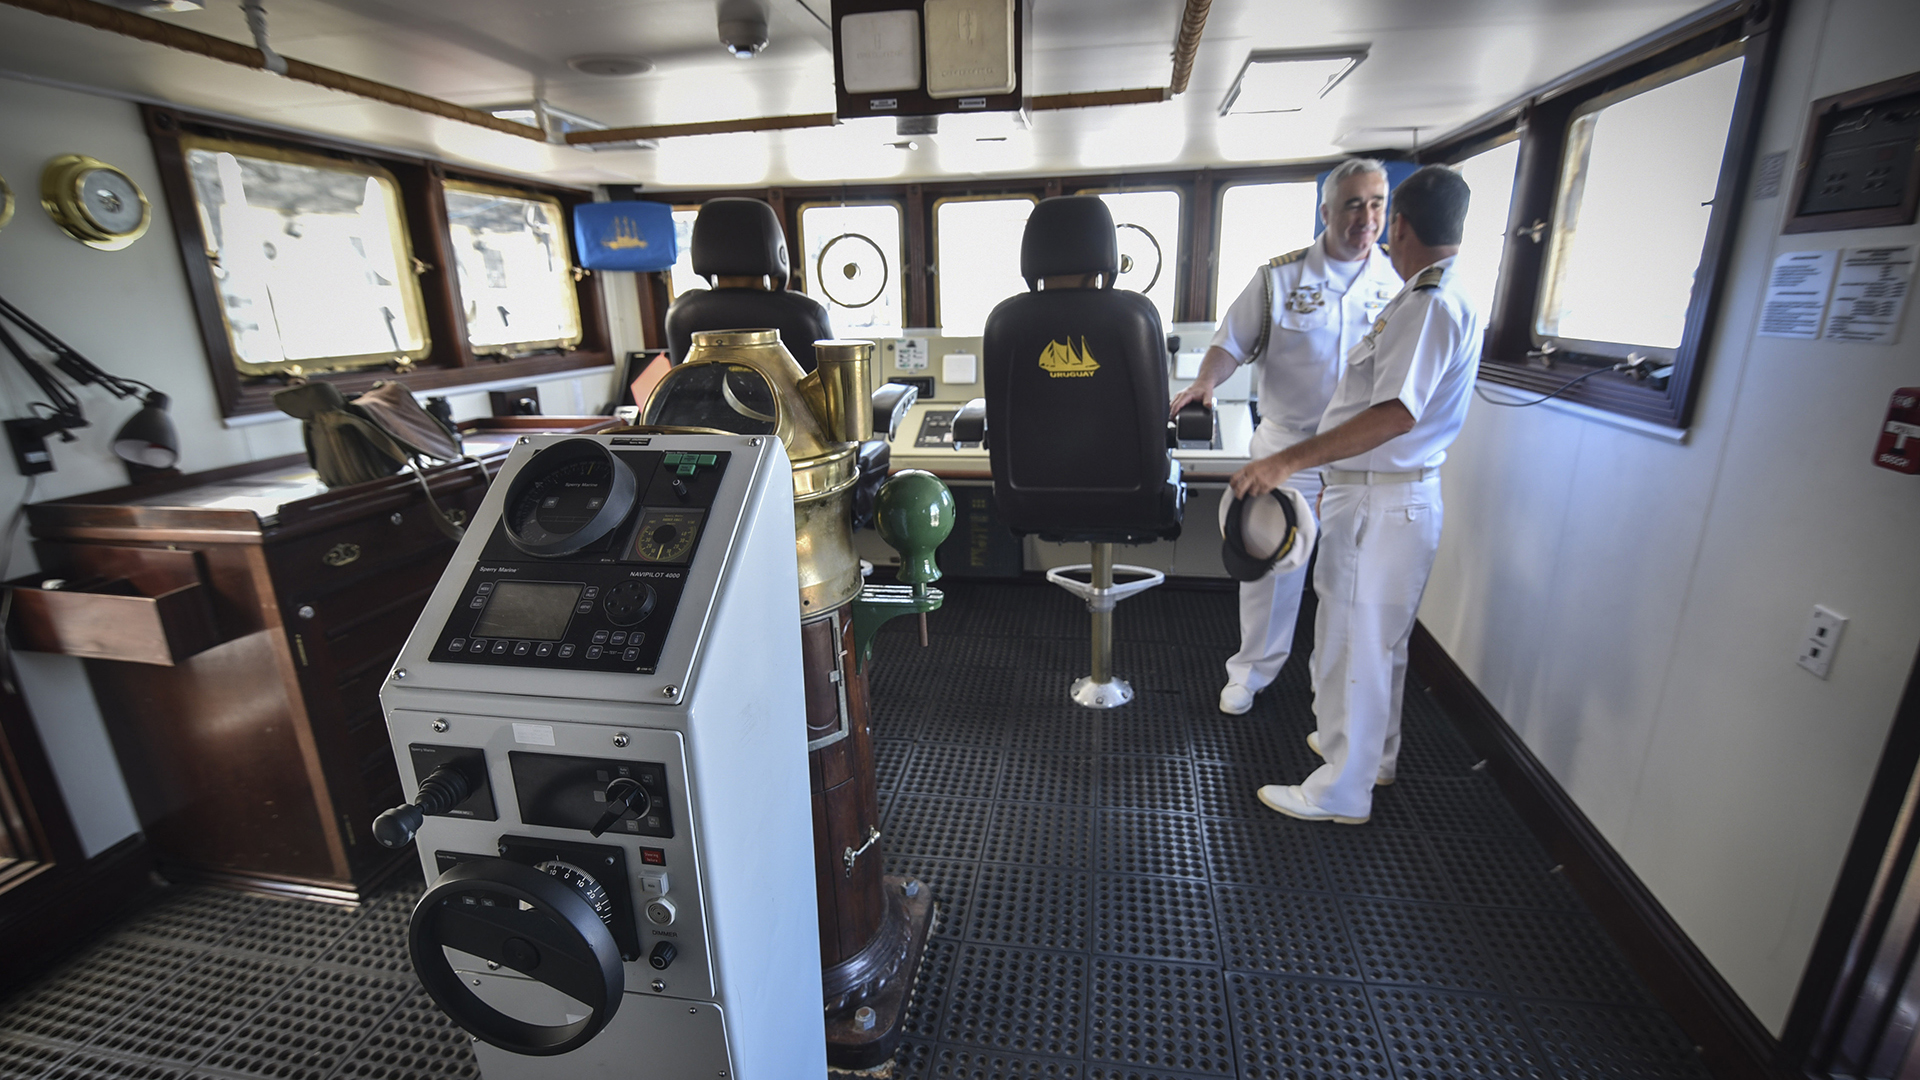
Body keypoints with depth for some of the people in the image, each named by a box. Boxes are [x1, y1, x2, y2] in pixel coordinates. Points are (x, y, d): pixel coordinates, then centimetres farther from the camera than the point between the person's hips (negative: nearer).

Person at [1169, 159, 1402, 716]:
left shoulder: (1400, 281, 2)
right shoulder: (1280, 276, -3)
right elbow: (1232, 342, -3)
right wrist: (1206, 381, -24)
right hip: (1287, 444, -2)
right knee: (1270, 561, 5)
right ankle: (1252, 669, 22)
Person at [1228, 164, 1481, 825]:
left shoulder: (1428, 305, -19)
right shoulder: (1444, 299, 14)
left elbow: (1397, 414, -31)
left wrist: (1289, 461, -34)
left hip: (1380, 505, -10)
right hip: (1390, 495, 10)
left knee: (1355, 645, 1)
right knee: (1379, 641, 23)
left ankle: (1342, 792, 17)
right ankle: (1374, 751, 42)